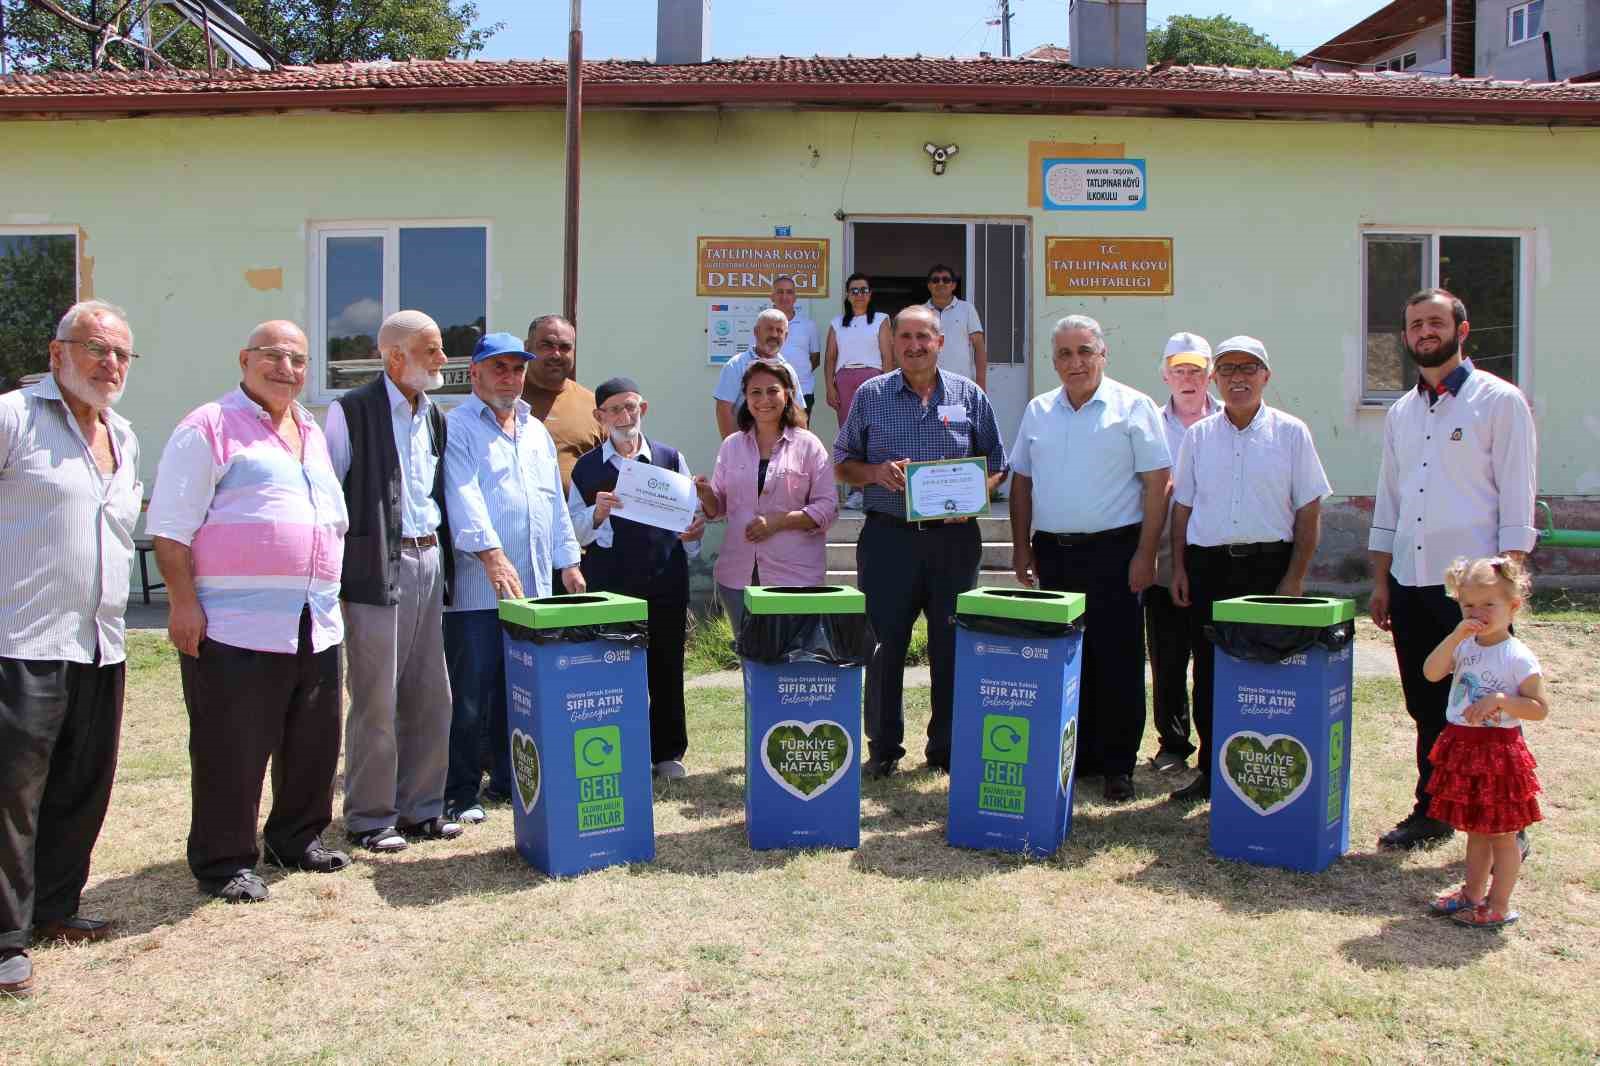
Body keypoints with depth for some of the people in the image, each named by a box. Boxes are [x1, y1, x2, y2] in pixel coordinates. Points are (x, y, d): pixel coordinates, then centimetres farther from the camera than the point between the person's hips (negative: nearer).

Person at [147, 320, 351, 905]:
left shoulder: (312, 433, 19)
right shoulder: (209, 428, -4)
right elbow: (170, 527, -8)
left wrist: (333, 592, 21)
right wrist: (183, 601, -15)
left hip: (315, 625, 7)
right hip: (236, 627, -7)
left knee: (313, 744, 15)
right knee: (232, 750, 0)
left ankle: (297, 838, 31)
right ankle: (224, 862, 13)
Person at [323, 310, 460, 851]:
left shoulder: (434, 417, 15)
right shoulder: (352, 411, -7)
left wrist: (444, 560, 15)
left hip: (429, 563, 7)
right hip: (379, 568, -7)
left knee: (430, 697, 11)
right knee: (376, 701, 0)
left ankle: (421, 807, 23)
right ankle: (369, 817, 13)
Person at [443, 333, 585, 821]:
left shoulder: (537, 432, 20)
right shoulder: (457, 428, -3)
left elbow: (556, 503, 22)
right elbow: (464, 494, -17)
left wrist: (568, 561, 16)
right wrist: (491, 553, -28)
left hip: (533, 585, 7)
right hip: (476, 586, -6)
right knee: (470, 694, -2)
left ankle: (510, 777, 24)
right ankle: (461, 791, 8)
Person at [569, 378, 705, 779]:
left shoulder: (670, 459, 8)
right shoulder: (587, 467, 6)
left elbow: (692, 516, 11)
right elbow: (575, 533, 6)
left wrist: (693, 533, -11)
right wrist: (597, 513, -14)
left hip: (665, 583, 1)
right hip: (608, 584, -1)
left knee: (666, 669, 8)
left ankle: (667, 752, 22)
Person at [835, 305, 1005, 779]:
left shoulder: (969, 396, 8)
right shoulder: (870, 395, 7)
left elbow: (997, 465, 10)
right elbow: (842, 463, 10)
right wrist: (874, 473, -10)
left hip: (954, 539, 1)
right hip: (888, 538, -1)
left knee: (952, 647, 5)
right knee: (884, 645, 1)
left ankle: (947, 749, 18)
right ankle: (883, 749, 14)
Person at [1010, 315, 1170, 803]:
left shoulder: (1133, 407, -2)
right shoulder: (1038, 411, 12)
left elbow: (1156, 483, -5)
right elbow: (1021, 482, 16)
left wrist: (1145, 554, -11)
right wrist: (1021, 547, 9)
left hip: (1113, 551, -4)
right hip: (1053, 553, 4)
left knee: (1118, 663, -1)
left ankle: (1117, 766, 10)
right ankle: (1072, 758, 21)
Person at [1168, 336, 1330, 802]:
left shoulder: (1291, 433, 2)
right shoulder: (1197, 435, 10)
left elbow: (1309, 511, 1)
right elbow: (1182, 507, 13)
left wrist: (1294, 579, -5)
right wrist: (1179, 568, 5)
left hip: (1268, 565, -2)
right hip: (1208, 566, 3)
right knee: (1208, 674, 7)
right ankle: (1209, 770, 17)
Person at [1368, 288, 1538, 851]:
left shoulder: (1499, 401, -3)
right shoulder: (1401, 412, 14)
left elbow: (1517, 498, -7)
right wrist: (1380, 582, 13)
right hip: (1410, 582, 5)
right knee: (1427, 709, 13)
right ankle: (1432, 812, 25)